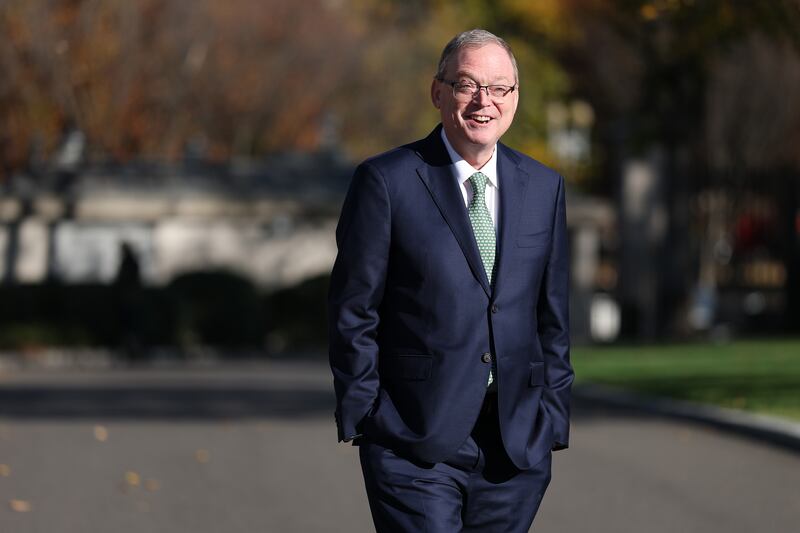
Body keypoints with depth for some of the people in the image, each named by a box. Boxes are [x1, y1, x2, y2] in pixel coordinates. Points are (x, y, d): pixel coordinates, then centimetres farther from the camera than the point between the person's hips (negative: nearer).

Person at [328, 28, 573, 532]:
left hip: (517, 447, 4)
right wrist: (362, 420, -5)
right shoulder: (386, 181, -3)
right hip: (415, 445, -4)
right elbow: (353, 311, -2)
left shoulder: (544, 187, 10)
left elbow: (552, 315, 14)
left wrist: (553, 420, 9)